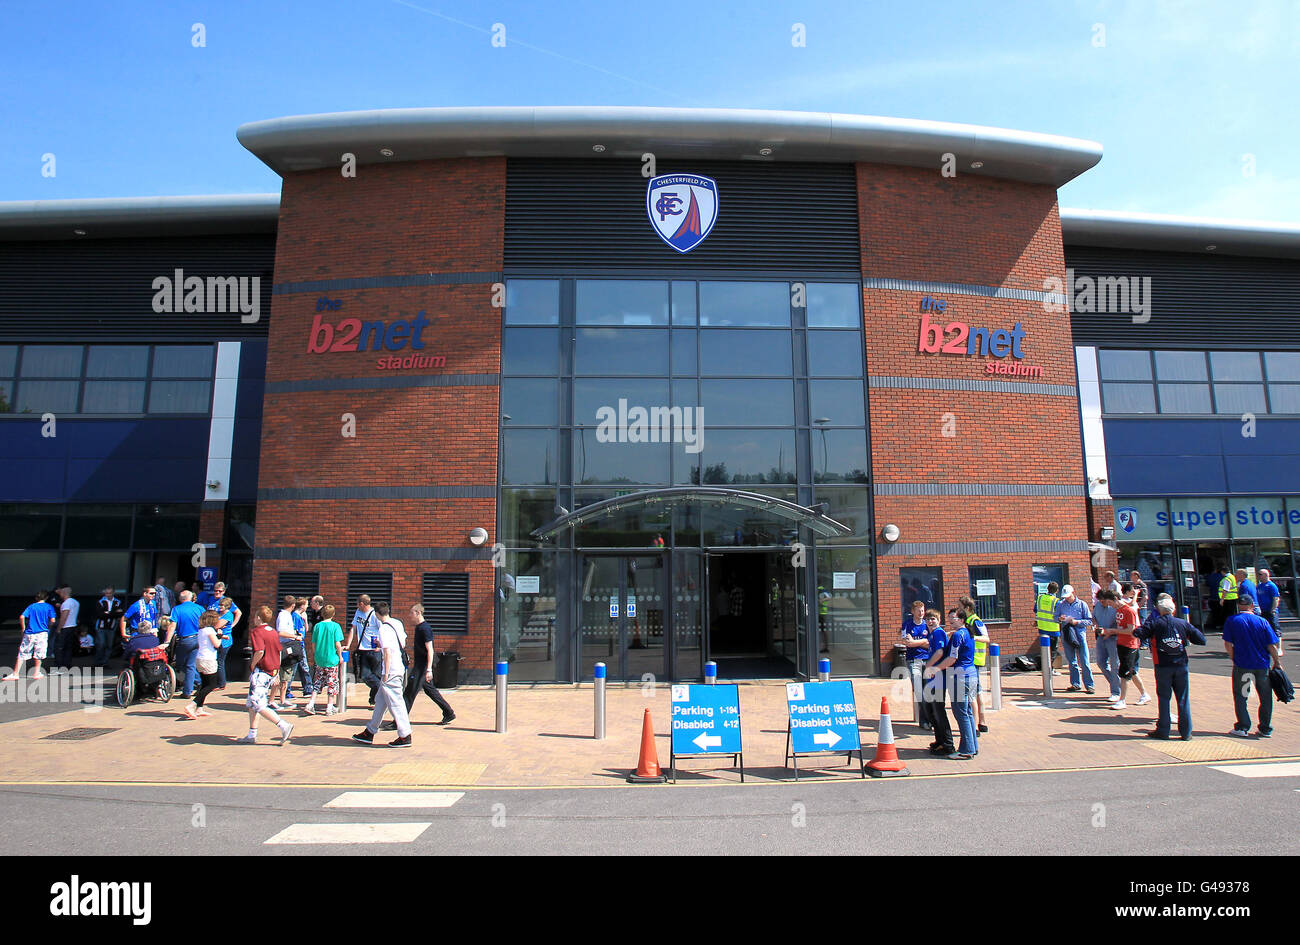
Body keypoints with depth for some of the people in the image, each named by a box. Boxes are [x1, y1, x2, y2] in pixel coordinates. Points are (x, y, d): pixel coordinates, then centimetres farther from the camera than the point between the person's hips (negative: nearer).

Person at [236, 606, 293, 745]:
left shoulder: (256, 631, -11)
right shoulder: (273, 631, 13)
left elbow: (260, 651, -25)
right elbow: (279, 651, 16)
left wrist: (252, 665, -11)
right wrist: (276, 670, 20)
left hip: (261, 671, -9)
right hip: (273, 670, 9)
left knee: (257, 705, -9)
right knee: (252, 703, 17)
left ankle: (284, 726, -15)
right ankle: (252, 736, 21)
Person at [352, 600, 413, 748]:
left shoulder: (384, 629, -16)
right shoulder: (397, 623, 9)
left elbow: (388, 653, -20)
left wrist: (386, 673, -15)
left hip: (391, 671, -9)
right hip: (399, 668, 9)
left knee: (395, 703, -3)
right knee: (380, 700, 17)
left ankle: (405, 737, 2)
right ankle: (369, 733, 27)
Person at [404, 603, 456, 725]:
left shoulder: (425, 628, -18)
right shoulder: (419, 627, 12)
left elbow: (430, 650, -22)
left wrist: (429, 669, -25)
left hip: (423, 665, -10)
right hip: (419, 664, 10)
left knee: (410, 692, -6)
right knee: (429, 689, 14)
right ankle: (449, 713, 21)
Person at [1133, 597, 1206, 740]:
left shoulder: (1154, 623, -4)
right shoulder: (1183, 623, 2)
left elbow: (1137, 633, -15)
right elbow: (1202, 640, 4)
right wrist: (1187, 638, 20)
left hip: (1162, 666, -2)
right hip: (1181, 665, 2)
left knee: (1163, 698, 5)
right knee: (1183, 699, 9)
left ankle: (1163, 730, 8)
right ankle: (1186, 732, 13)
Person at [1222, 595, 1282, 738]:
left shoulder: (1231, 621, -5)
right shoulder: (1262, 621, -3)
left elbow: (1228, 644, -6)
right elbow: (1271, 646, -3)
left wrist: (1234, 659, 7)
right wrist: (1277, 661, 10)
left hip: (1242, 665, -1)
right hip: (1262, 665, 2)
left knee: (1241, 697, 9)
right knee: (1266, 698, 14)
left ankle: (1243, 727, 9)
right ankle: (1265, 729, 20)